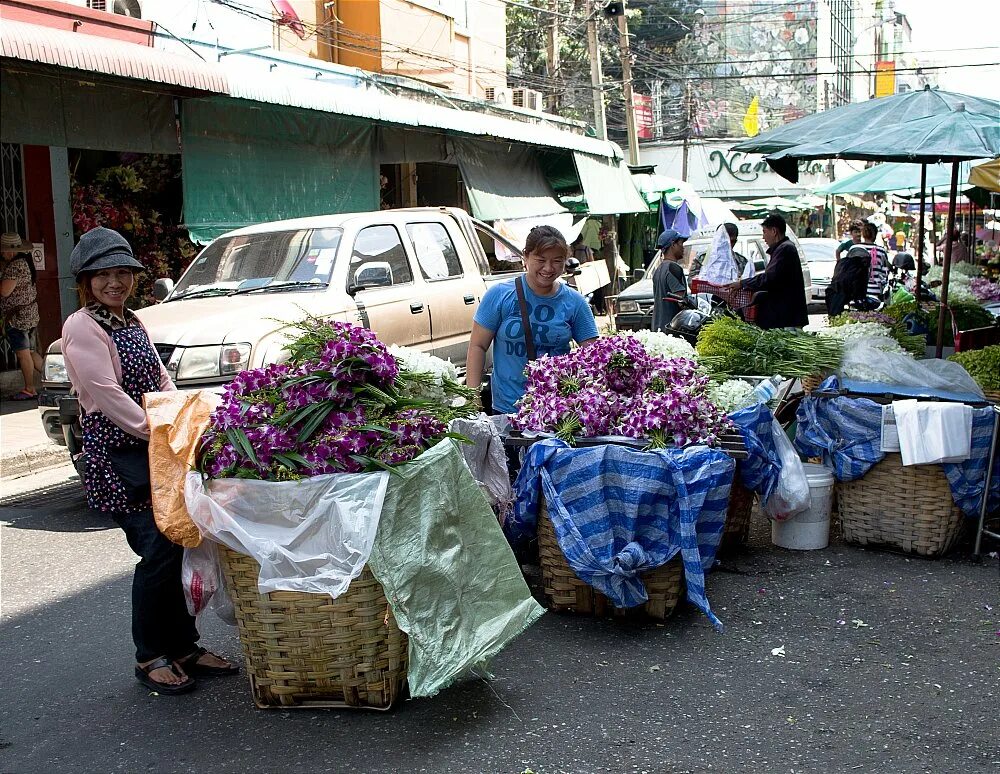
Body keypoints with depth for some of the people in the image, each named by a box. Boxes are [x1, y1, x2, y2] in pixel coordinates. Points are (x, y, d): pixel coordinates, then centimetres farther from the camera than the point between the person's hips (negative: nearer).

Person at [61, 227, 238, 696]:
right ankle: (150, 657, 8)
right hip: (117, 456, -8)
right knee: (159, 550, -9)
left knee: (177, 546, 8)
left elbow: (162, 381, 17)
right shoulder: (82, 327, -8)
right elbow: (106, 395, -16)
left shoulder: (130, 322, 16)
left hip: (157, 449, 8)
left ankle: (183, 648, 20)